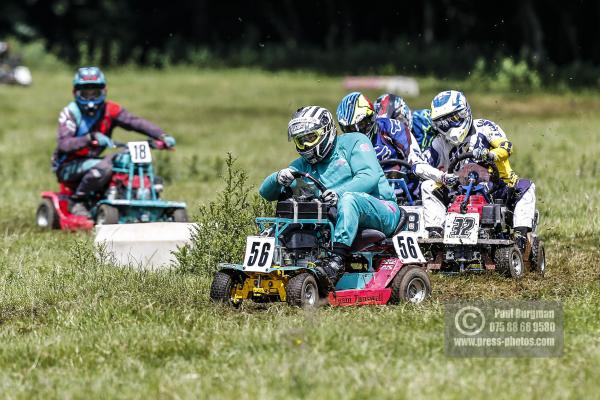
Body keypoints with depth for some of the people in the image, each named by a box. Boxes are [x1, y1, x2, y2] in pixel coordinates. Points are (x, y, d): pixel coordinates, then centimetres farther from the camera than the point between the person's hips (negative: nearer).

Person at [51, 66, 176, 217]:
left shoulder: (109, 110, -1)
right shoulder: (70, 113, -14)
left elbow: (136, 122, -12)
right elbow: (64, 144, -28)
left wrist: (162, 136, -28)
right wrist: (91, 138, -43)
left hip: (91, 160, 6)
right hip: (68, 166, -6)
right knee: (103, 167, -33)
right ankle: (77, 201, -17)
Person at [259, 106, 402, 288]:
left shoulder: (353, 142, 2)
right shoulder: (304, 165, 18)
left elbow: (369, 176, -15)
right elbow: (267, 192, 11)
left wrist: (339, 193, -32)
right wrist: (278, 178, -14)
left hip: (382, 212, -5)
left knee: (349, 198, -37)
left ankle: (336, 262, -49)